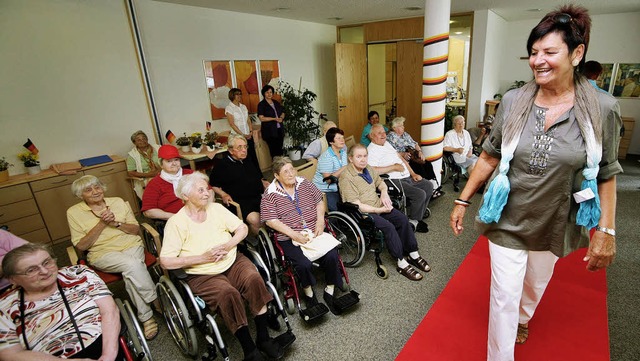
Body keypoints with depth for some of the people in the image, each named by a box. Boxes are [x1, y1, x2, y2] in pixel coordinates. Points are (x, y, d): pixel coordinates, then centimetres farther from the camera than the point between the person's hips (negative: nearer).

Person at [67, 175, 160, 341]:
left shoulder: (118, 202, 8)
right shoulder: (74, 212, 3)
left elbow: (136, 229, 8)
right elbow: (81, 246, -2)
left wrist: (117, 223, -11)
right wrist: (101, 223, -12)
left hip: (131, 245, 2)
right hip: (103, 253, -2)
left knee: (130, 273, -32)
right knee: (132, 264, -34)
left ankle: (146, 317, -17)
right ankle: (158, 302, -19)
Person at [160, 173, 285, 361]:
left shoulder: (216, 208, 7)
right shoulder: (176, 222, -5)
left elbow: (242, 228, 7)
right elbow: (166, 261, -12)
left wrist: (227, 246, -11)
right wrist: (203, 257, -16)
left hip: (232, 261, 4)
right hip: (202, 275, -3)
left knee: (254, 279, -25)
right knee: (228, 294, -31)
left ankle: (263, 338, -11)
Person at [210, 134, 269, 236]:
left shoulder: (248, 161, 23)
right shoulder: (222, 165, 5)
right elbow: (213, 185, 8)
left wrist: (263, 182, 13)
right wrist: (223, 194, -8)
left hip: (259, 196, 6)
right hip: (241, 201, -6)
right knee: (255, 220, -33)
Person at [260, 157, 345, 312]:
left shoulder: (305, 184, 8)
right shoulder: (270, 195, -5)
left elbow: (319, 201, 15)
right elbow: (271, 221, -11)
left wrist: (320, 220, -2)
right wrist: (295, 235, -17)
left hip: (315, 232, 4)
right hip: (289, 239, -3)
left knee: (331, 256, -18)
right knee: (304, 264, -26)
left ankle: (330, 291, 7)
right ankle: (308, 292, 7)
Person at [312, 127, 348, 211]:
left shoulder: (343, 151, 8)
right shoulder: (326, 157, -16)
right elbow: (328, 180, -21)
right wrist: (344, 168, -20)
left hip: (338, 187, 7)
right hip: (325, 190, -7)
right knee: (337, 210, -24)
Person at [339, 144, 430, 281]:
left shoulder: (368, 168, 9)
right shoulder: (346, 178, -17)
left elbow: (380, 182, 24)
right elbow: (357, 205, -21)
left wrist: (384, 193, 1)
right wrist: (379, 210, -19)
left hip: (379, 206, 8)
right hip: (362, 212, -8)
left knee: (403, 219, -10)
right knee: (388, 226, -26)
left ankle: (413, 255, 3)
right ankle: (402, 263, -14)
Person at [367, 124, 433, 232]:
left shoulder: (387, 143, 17)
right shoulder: (371, 150, -12)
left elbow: (400, 158, 22)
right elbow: (372, 170, -28)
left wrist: (413, 173, 12)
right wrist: (394, 167, -20)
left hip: (407, 177, 10)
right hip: (394, 181, -10)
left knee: (428, 186, 8)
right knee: (420, 194, -21)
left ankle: (417, 216, 16)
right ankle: (413, 222, 2)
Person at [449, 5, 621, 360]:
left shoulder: (603, 108, -10)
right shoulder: (513, 101, -10)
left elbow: (606, 175, -3)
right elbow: (489, 157, -4)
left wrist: (606, 231, -4)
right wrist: (462, 200, -2)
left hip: (554, 225, 2)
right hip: (507, 221, -1)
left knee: (536, 284, 26)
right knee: (504, 296, 4)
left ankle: (523, 318, 59)